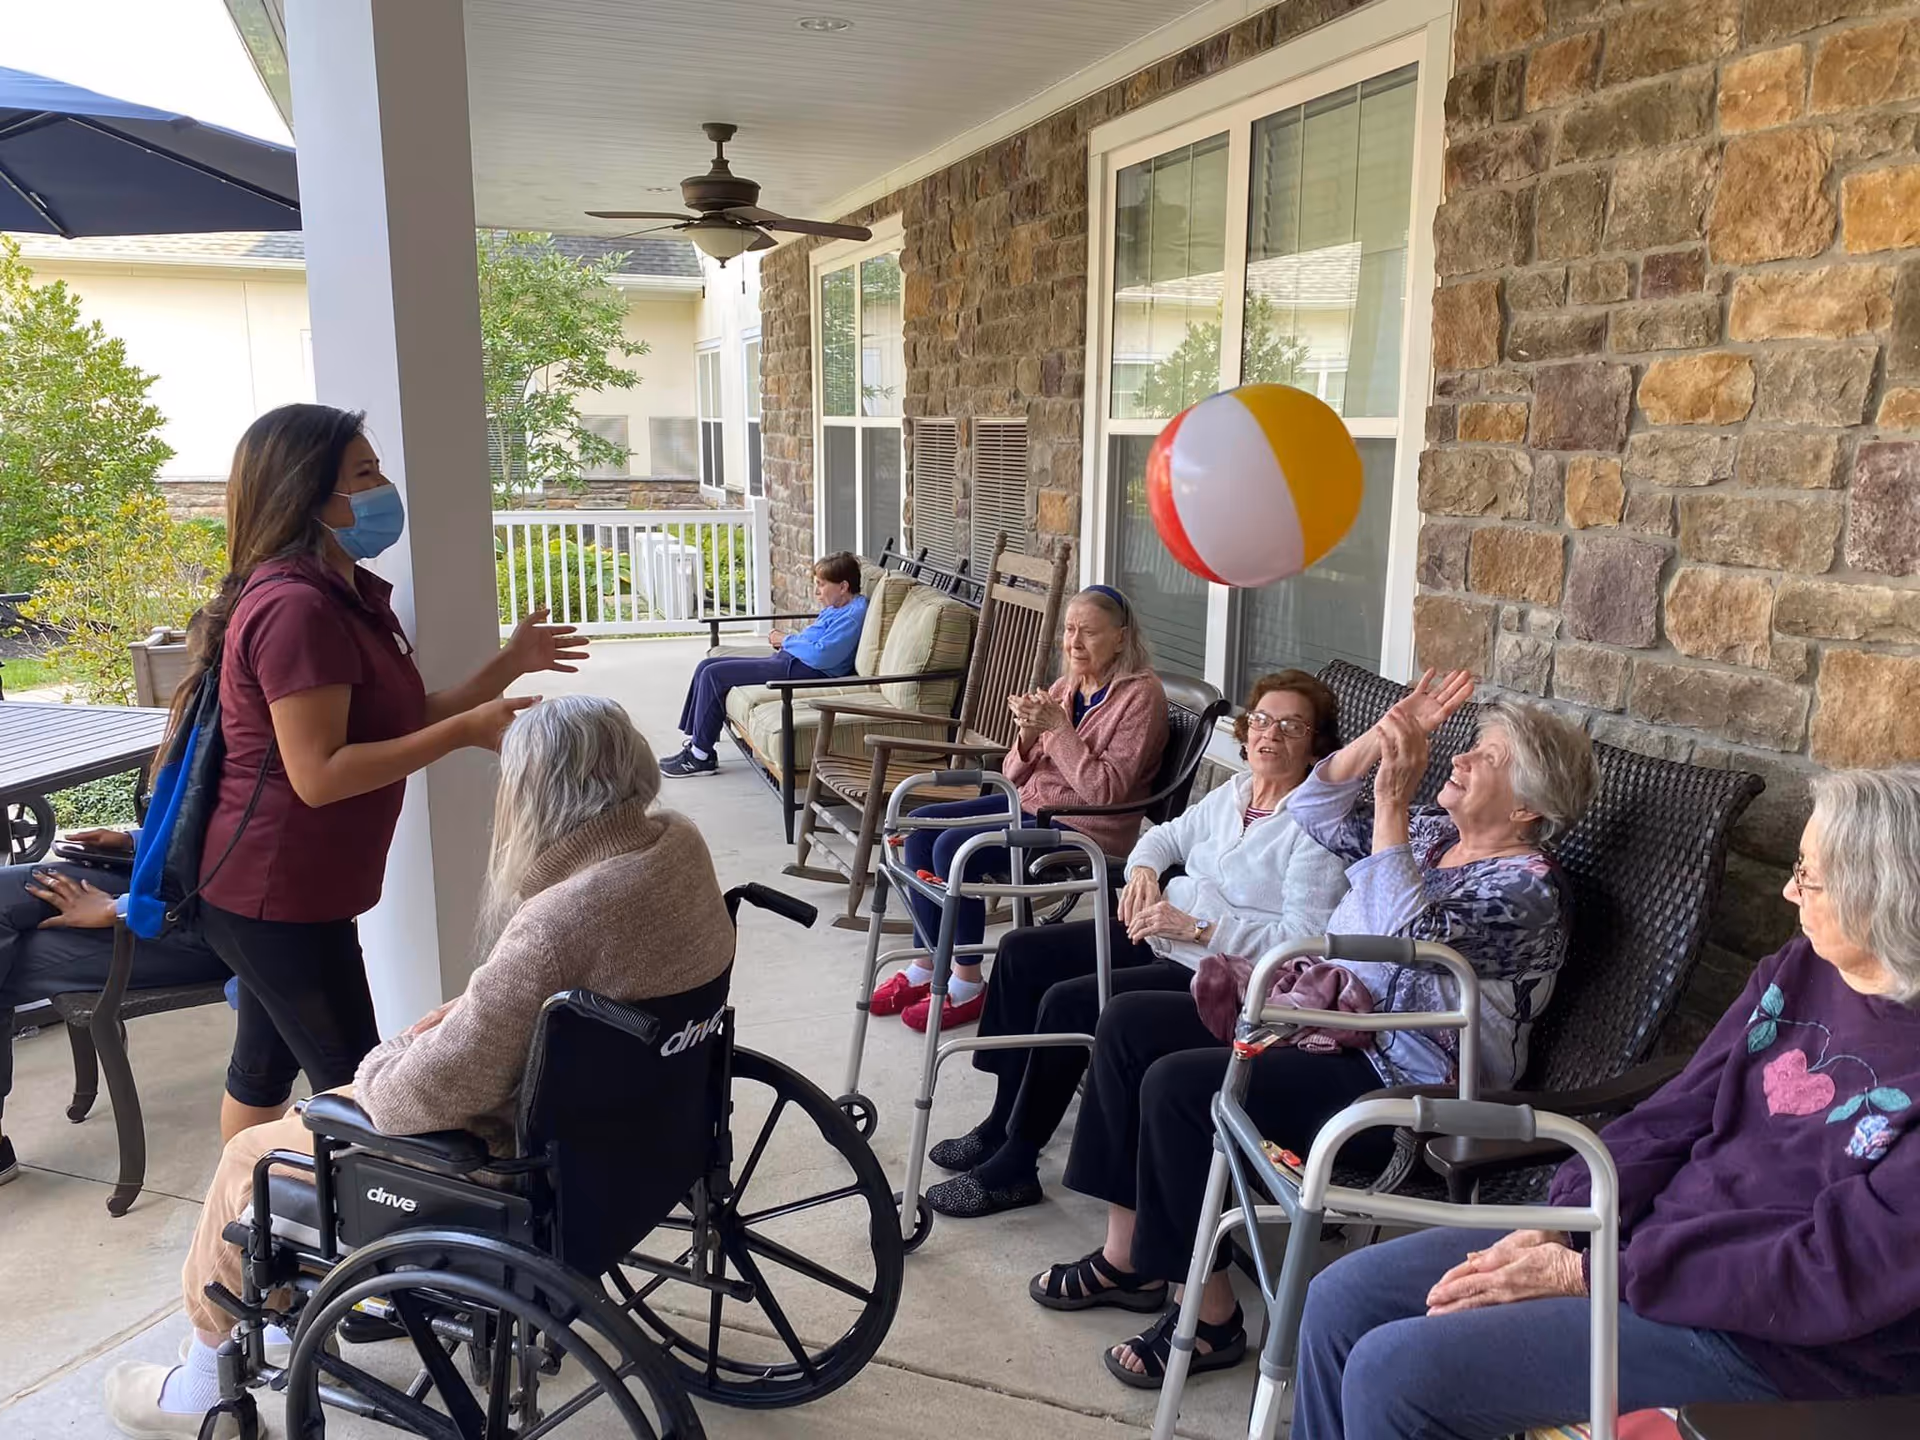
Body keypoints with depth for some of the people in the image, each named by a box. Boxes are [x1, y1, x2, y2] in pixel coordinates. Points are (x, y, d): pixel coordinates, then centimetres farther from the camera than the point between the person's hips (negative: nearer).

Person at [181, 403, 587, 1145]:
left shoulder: (346, 595, 10)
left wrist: (510, 664, 2)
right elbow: (318, 774, -27)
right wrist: (466, 732, -28)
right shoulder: (295, 607, -23)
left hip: (279, 889, 10)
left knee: (264, 1068, 22)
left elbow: (404, 721, 9)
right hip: (278, 897, -10)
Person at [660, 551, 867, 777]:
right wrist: (783, 639, 5)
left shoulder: (853, 615, -16)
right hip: (787, 660, 11)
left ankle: (701, 756, -3)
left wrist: (786, 640, -10)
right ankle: (695, 742, 9)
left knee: (714, 674, -12)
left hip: (801, 670, -11)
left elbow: (820, 655, -26)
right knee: (706, 667, 8)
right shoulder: (835, 608, 16)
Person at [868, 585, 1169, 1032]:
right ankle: (928, 966, 5)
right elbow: (1015, 775, 10)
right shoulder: (1065, 687, 10)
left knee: (953, 847, -22)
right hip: (1032, 803, 9)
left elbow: (1106, 790, -21)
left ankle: (967, 986, -7)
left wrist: (1058, 728, -23)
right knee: (922, 825, -2)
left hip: (1087, 828, -9)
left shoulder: (1140, 694, -13)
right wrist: (1028, 734, -11)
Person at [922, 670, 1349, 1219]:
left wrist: (1195, 927, -25)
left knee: (1068, 1002, -23)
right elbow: (1165, 837, 23)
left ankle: (1014, 1166, -6)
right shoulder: (1235, 792, 9)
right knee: (1021, 953, 5)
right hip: (1162, 937, 10)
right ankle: (1004, 1122, 15)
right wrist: (1143, 869, 0)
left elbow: (1303, 941, -23)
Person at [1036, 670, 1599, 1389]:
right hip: (1320, 1021, 10)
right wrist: (1384, 735, 1)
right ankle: (1129, 1255, 6)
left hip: (1397, 1085, -10)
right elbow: (1315, 812, 15)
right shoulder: (1433, 831, 13)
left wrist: (1392, 802, -29)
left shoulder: (1528, 889, -14)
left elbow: (1410, 944, -30)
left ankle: (1211, 1317, -9)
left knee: (1178, 1084, -26)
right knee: (1129, 1023, -1)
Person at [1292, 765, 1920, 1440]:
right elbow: (1673, 1117, 5)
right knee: (1342, 1301, 0)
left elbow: (1834, 1275, -21)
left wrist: (1585, 1276, -19)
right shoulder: (1803, 968, 3)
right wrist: (1558, 1228, -8)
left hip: (1770, 1339, -7)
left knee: (1395, 1372, -19)